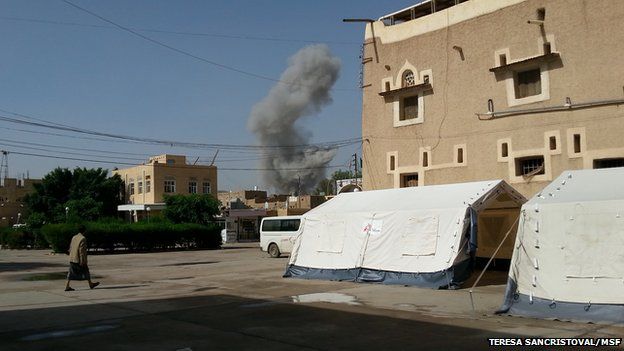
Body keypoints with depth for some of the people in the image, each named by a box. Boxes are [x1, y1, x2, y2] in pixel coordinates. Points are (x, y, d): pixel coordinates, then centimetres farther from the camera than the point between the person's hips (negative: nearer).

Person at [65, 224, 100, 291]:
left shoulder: (74, 237, 9)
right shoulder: (83, 239, -15)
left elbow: (70, 248, 14)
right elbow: (81, 250, -19)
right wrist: (82, 261, -18)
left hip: (72, 259, 7)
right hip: (79, 259, -7)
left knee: (71, 273, 8)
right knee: (85, 271, 7)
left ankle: (67, 286, 2)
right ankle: (90, 284, 18)